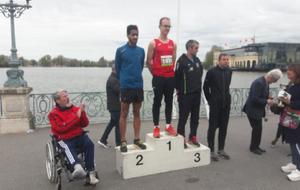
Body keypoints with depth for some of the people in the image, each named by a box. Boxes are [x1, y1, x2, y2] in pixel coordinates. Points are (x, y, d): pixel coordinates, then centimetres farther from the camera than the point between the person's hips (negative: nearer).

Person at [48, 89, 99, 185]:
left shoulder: (75, 108, 9)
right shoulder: (54, 114, -1)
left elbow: (85, 124, 8)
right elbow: (61, 128, -16)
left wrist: (82, 112, -10)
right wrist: (76, 117, -17)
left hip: (79, 135, 3)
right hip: (64, 139, -3)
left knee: (89, 144, -25)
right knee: (68, 147, -35)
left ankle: (91, 172, -22)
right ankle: (77, 167, -62)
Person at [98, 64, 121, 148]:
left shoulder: (114, 78, 14)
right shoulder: (112, 80, -18)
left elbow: (118, 90, 14)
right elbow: (119, 90, -26)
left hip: (113, 105, 10)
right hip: (115, 106, -10)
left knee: (112, 122, 18)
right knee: (118, 124, -2)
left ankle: (103, 140, 25)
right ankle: (119, 144, 7)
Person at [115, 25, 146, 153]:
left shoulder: (141, 51, 6)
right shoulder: (120, 50, -3)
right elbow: (118, 68, 5)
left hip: (139, 86, 4)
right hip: (126, 86, -3)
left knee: (137, 113, 10)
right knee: (124, 114, 2)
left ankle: (137, 139, 19)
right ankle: (123, 141, 9)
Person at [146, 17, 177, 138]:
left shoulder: (173, 44, 10)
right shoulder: (153, 43, -4)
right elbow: (149, 61, -2)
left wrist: (170, 71, 11)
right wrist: (155, 73, 3)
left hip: (171, 77, 4)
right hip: (158, 78, -4)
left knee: (169, 102, 9)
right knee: (157, 102, 1)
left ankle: (168, 125, 20)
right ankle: (156, 127, 9)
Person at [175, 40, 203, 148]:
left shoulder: (197, 60, 11)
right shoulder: (182, 60, -11)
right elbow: (177, 77, -12)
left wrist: (199, 88, 13)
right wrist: (179, 91, -9)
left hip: (197, 93, 7)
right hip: (185, 94, -7)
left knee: (195, 117, 12)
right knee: (183, 117, 1)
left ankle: (192, 137, 24)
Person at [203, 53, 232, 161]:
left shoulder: (229, 71, 5)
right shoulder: (211, 71, -9)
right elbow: (205, 87, -2)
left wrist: (226, 97, 13)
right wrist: (210, 100, 1)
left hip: (226, 103, 5)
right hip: (215, 104, -5)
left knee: (223, 127, 11)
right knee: (212, 127, 3)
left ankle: (221, 150, 23)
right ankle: (211, 151, 12)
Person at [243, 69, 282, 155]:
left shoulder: (265, 82, 5)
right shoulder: (259, 83, -25)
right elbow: (254, 99, -28)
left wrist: (270, 99, -2)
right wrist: (267, 101, -21)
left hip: (258, 110, 9)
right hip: (253, 110, -9)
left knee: (258, 129, 15)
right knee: (257, 129, -1)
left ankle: (256, 146, 28)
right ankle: (253, 148, 15)